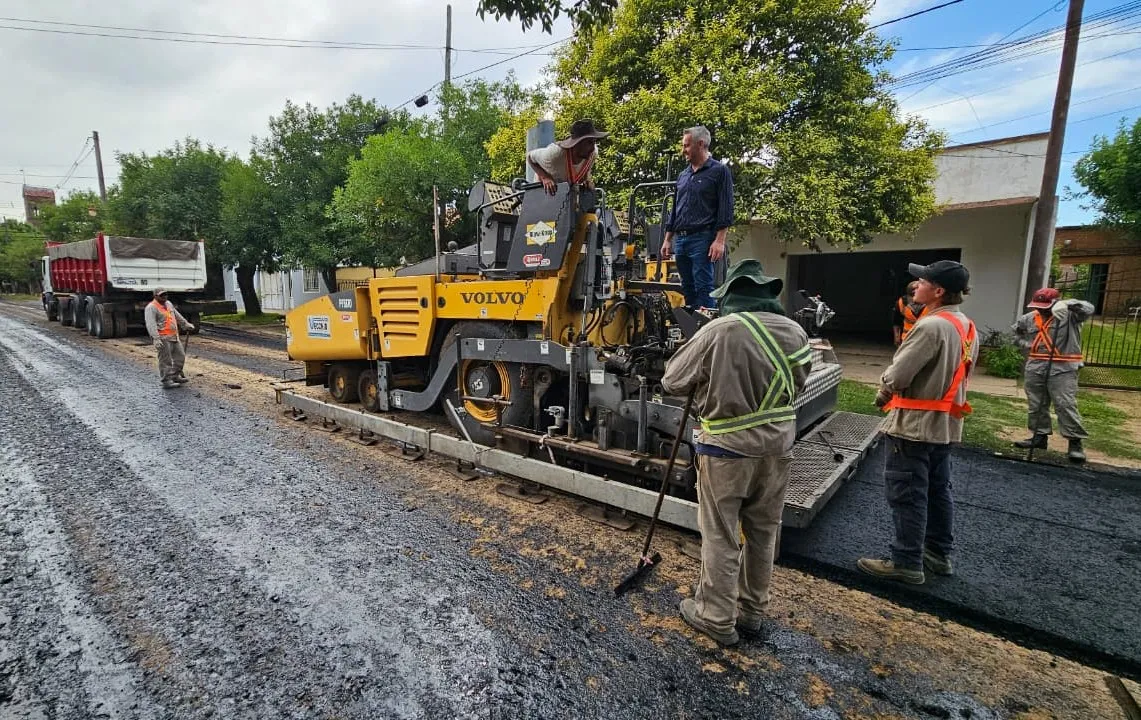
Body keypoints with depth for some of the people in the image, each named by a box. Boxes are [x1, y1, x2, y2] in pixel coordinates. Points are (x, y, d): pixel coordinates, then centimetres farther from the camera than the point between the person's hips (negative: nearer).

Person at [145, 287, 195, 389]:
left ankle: (175, 376, 26)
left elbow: (177, 315, 30)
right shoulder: (151, 308, -11)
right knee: (165, 360, -5)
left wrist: (186, 324, 37)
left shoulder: (168, 303, 15)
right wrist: (156, 339, -30)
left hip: (174, 337, 9)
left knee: (180, 356, 14)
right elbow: (151, 325, -20)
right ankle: (166, 381, 0)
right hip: (163, 339, -8)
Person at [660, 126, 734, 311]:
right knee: (687, 288, 9)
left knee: (703, 288, -9)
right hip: (680, 240, 7)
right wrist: (667, 240, 17)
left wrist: (720, 240, -16)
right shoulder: (683, 175, 20)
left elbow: (726, 210, -7)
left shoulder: (719, 171, 0)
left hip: (702, 239, -7)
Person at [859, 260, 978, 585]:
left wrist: (883, 392, -2)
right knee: (937, 491, 18)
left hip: (915, 424, -10)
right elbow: (956, 373, 17)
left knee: (907, 495, 0)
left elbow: (898, 374, -24)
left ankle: (907, 563, 10)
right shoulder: (967, 327, 10)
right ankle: (938, 554, 31)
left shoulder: (931, 326, -22)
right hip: (945, 423, 10)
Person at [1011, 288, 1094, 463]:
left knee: (1066, 405, -9)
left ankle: (1075, 443, -2)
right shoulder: (1029, 318, 8)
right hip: (1035, 367, 6)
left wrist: (1066, 304, -37)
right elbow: (1016, 330, 26)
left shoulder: (1069, 315, -6)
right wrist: (1025, 344, 14)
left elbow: (1088, 309, -25)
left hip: (1063, 369, -6)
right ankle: (1039, 436, 21)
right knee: (1036, 405, 10)